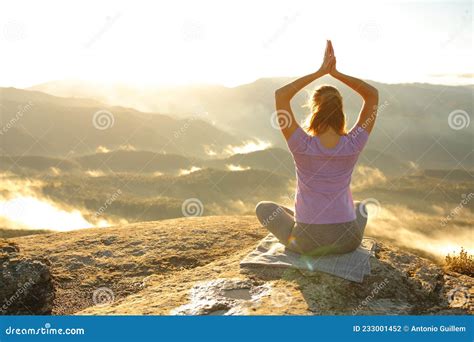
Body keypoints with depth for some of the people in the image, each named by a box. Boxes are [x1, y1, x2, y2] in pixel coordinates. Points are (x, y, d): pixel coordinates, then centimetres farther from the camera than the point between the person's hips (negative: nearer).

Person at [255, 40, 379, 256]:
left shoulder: (303, 146, -15)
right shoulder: (353, 145, -9)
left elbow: (280, 95, -9)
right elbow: (372, 94, 1)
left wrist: (319, 72, -7)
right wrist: (335, 73, -5)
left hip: (307, 243, -2)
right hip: (347, 241, 2)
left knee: (263, 207, 24)